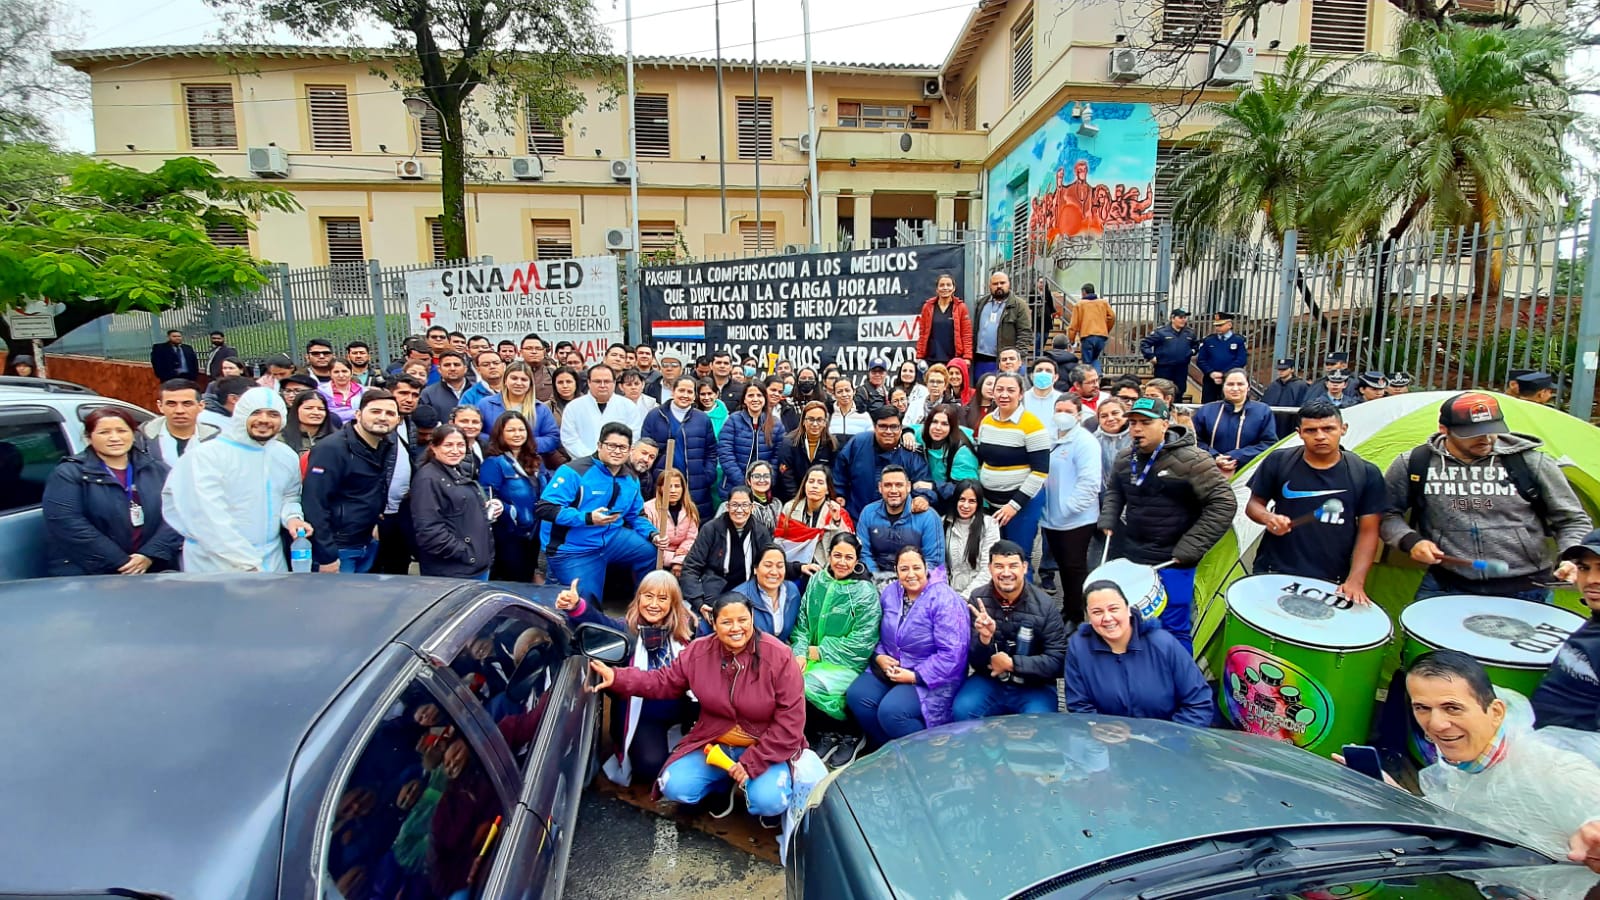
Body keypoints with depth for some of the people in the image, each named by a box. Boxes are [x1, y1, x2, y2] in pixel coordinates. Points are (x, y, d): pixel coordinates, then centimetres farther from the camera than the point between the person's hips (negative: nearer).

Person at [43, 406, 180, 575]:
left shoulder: (158, 470, 9)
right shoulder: (67, 474, 0)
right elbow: (68, 524, -11)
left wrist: (150, 556, -14)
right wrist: (121, 562, -16)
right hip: (87, 576, -2)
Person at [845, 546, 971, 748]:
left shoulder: (945, 600, -17)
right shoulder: (890, 593, 3)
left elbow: (952, 653, -22)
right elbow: (880, 631, 14)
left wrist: (916, 676, -21)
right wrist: (879, 656, -6)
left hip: (930, 678, -6)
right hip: (891, 668, 6)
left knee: (890, 712, -27)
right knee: (856, 696, -17)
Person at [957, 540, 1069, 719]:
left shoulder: (1045, 605, -9)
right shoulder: (977, 600, -5)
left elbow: (1056, 659, -10)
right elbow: (973, 660, -4)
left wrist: (1011, 663, -18)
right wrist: (984, 638, -27)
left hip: (1034, 686, -1)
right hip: (989, 680, 1)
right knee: (962, 711, -25)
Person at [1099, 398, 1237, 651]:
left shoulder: (1190, 461, -18)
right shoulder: (1126, 459, 4)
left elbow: (1223, 503, -17)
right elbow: (1114, 491, 22)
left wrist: (1191, 548, -19)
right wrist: (1108, 520, 5)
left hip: (1173, 562, -6)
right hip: (1132, 556, 6)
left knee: (1172, 631, 5)